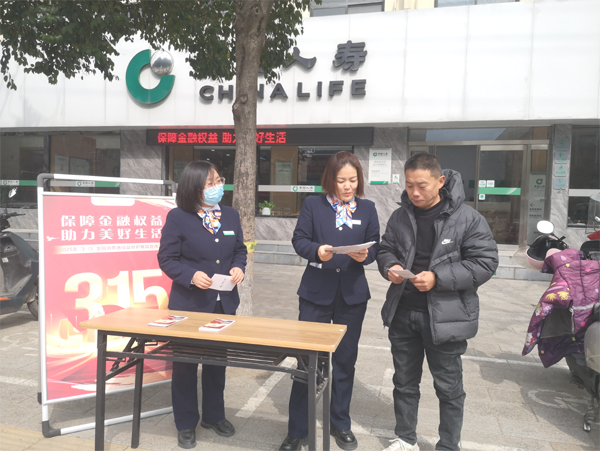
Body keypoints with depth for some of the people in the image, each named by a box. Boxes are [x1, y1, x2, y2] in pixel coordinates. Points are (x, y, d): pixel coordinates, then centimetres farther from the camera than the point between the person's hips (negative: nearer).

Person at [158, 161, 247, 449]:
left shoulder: (231, 215, 3)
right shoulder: (177, 217, -11)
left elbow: (240, 250, 11)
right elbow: (167, 258, -10)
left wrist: (239, 268, -10)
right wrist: (191, 275, -26)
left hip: (224, 303, 5)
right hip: (189, 303, -4)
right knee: (185, 364, 10)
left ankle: (214, 416, 38)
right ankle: (186, 424, 29)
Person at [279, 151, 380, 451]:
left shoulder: (367, 208, 5)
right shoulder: (313, 204, 0)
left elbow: (374, 247, 3)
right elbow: (299, 239, -3)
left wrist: (364, 255, -18)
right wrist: (316, 250, -22)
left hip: (352, 294, 2)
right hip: (316, 292, -2)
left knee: (345, 360, 15)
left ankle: (340, 424, 35)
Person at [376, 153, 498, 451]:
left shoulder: (467, 218, -11)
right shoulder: (400, 216, 2)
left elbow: (485, 263, -13)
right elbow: (385, 250, 13)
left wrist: (438, 278, -22)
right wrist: (390, 267, -10)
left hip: (445, 316, -4)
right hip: (403, 313, 5)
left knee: (448, 387, 12)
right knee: (404, 381, 19)